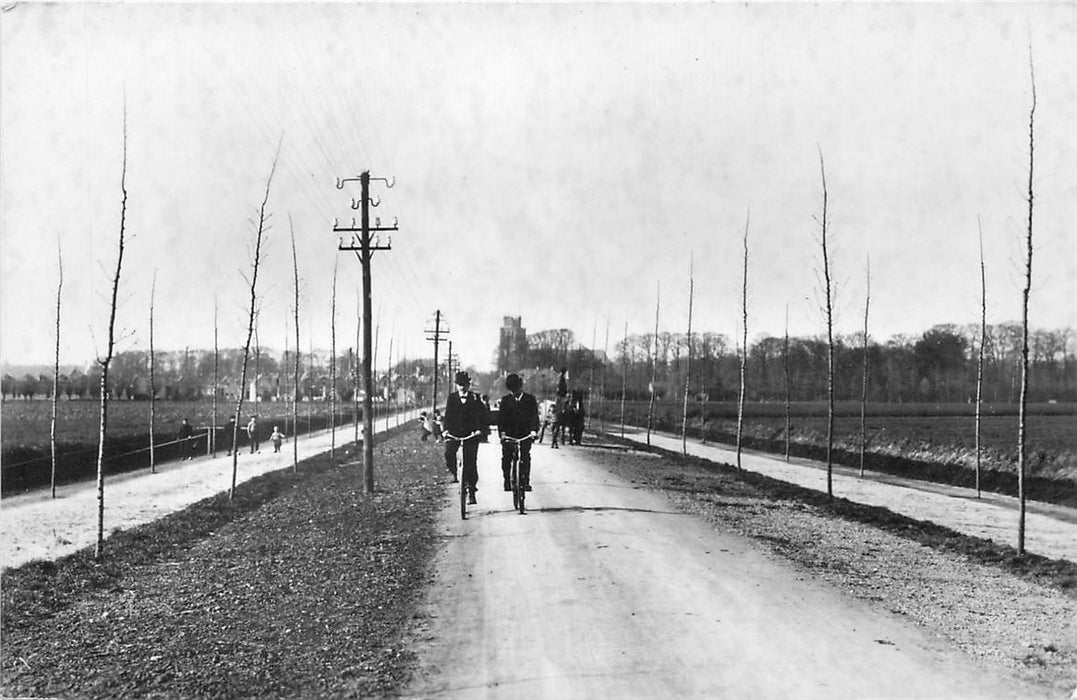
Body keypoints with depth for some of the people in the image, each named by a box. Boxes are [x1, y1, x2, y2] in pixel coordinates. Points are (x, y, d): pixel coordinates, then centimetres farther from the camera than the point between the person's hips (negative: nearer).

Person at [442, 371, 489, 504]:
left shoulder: (475, 398, 3)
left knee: (471, 462, -4)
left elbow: (484, 415, 0)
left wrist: (480, 429, -16)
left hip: (471, 433, -1)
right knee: (449, 453, -24)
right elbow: (448, 415, 2)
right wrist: (446, 429, -14)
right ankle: (454, 473, 5)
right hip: (454, 432, 1)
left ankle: (471, 491, 3)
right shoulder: (452, 397, 7)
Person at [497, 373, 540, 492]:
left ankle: (525, 481, -4)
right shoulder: (505, 400, 8)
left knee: (525, 457, -10)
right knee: (506, 457, -8)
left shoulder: (530, 399, 5)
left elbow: (534, 416, -2)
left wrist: (534, 430, -19)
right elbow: (500, 417, 0)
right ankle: (507, 481, 5)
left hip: (525, 434, -1)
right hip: (509, 434, 1)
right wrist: (502, 432, -15)